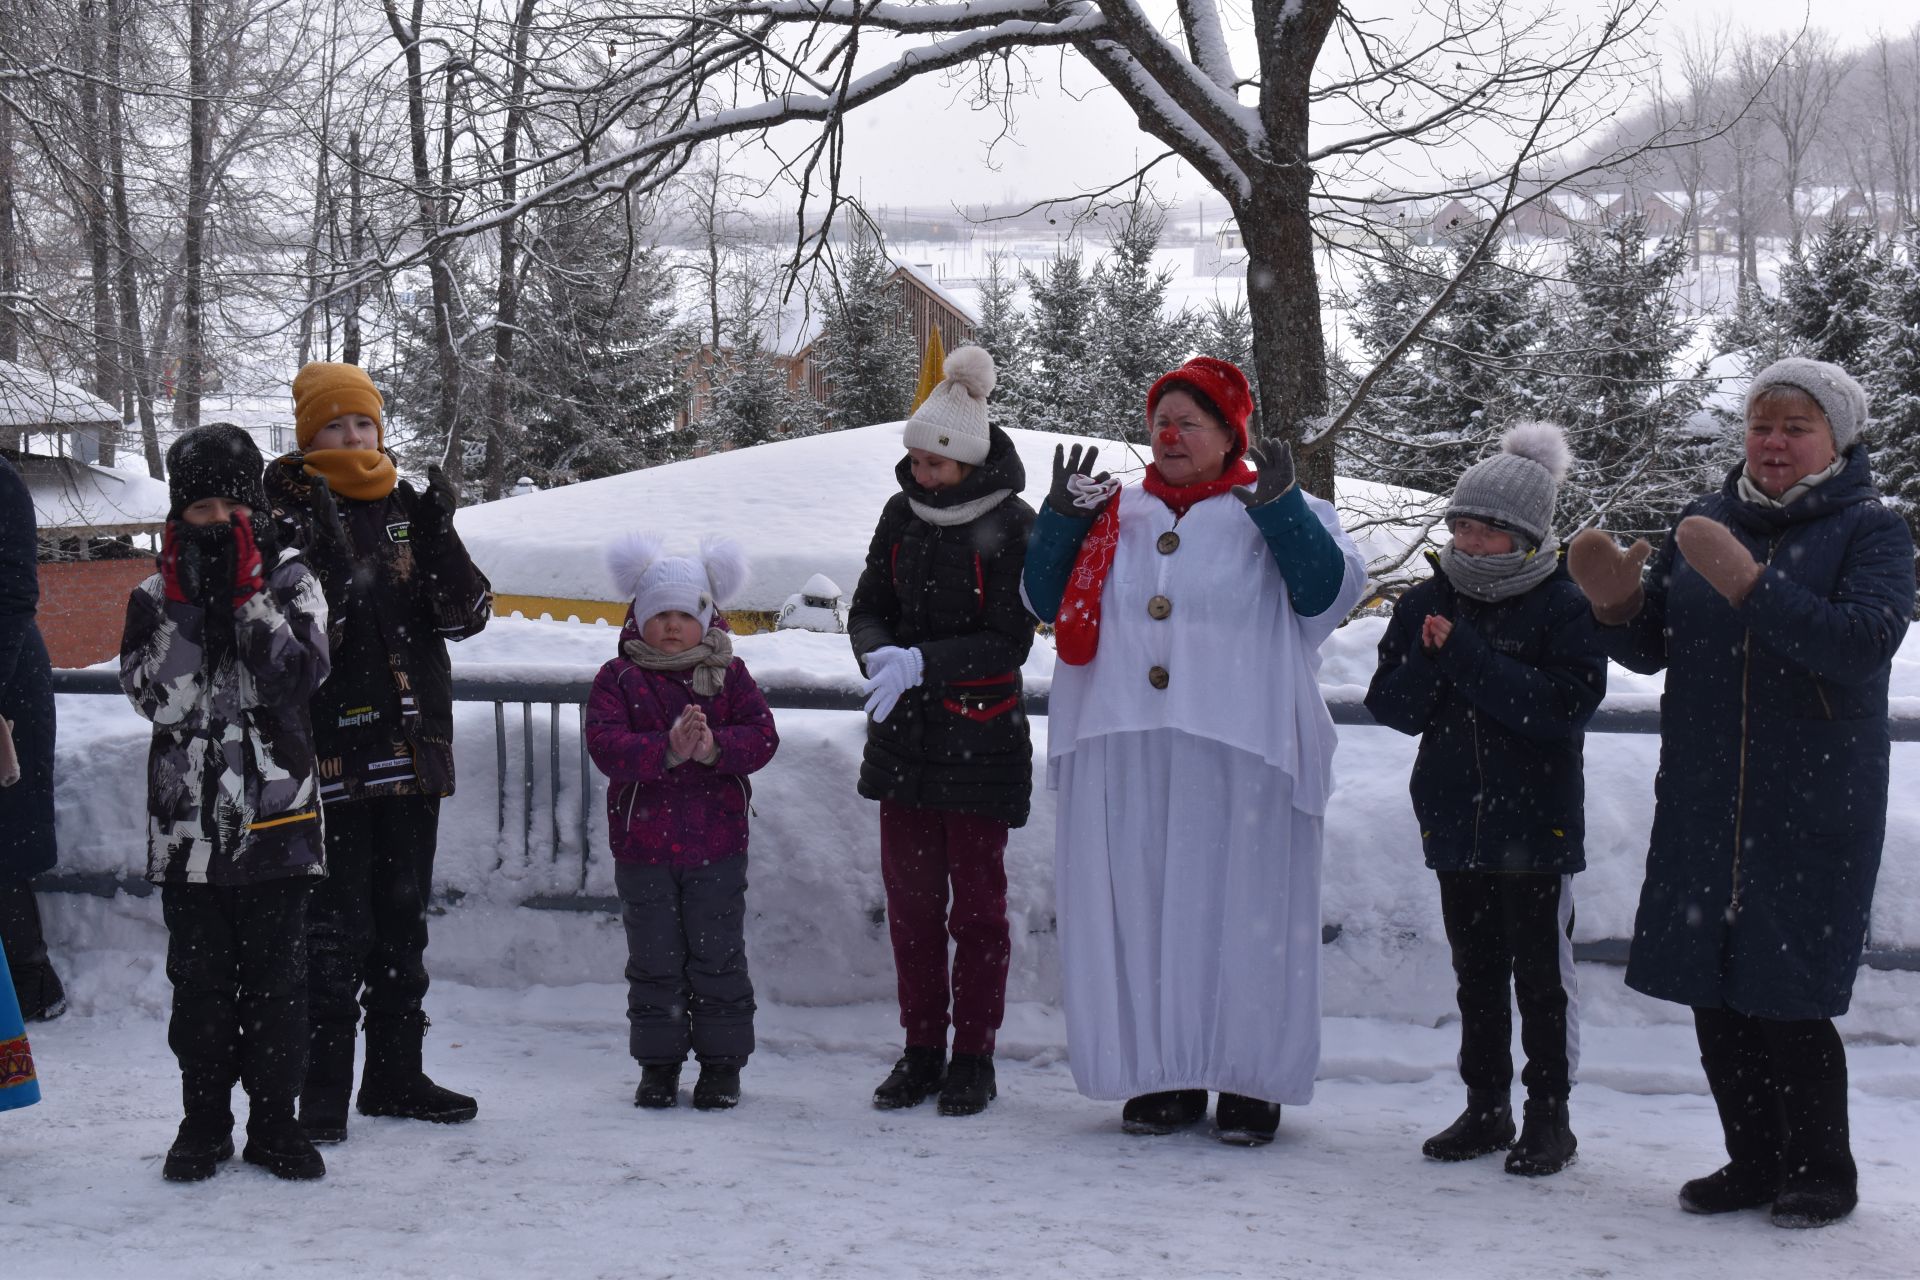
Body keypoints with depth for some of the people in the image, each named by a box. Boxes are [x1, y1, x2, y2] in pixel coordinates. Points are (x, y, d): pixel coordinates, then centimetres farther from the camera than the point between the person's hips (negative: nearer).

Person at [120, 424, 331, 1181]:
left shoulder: (288, 579, 2)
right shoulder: (156, 596, 6)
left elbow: (296, 678, -13)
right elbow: (157, 697, -7)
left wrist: (247, 593, -15)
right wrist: (184, 603, -13)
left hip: (277, 815, -1)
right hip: (188, 820, 1)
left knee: (277, 977, 4)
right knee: (200, 979, 8)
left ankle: (274, 1120, 14)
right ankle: (204, 1122, 18)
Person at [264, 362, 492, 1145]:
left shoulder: (408, 512, 11)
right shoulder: (287, 518, -3)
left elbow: (467, 614, 3)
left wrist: (439, 538, -10)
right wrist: (316, 554, -26)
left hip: (412, 749, 5)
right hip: (331, 755, -5)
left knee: (403, 918, 13)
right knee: (337, 926, -7)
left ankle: (395, 1075, 24)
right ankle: (323, 1091, 0)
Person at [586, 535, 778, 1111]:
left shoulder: (728, 674, 4)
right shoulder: (618, 678, 1)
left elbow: (762, 735, -6)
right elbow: (605, 744, -13)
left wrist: (714, 746, -25)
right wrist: (667, 750, -28)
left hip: (716, 846, 0)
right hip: (642, 845, 0)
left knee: (718, 957, 6)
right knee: (654, 961, 7)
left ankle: (722, 1063, 17)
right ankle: (658, 1065, 19)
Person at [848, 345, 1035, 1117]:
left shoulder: (1011, 525, -10)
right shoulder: (903, 513, 6)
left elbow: (1010, 642, -12)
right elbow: (868, 609, 10)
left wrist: (924, 662, -22)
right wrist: (881, 656, -12)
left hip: (979, 734, -5)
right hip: (903, 732, 5)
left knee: (977, 901, 1)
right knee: (909, 894, 9)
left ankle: (974, 1058, 11)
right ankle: (921, 1050, 19)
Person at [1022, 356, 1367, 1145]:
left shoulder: (1279, 517, 5)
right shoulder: (1116, 516, 16)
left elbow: (1332, 590, -10)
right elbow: (1047, 601, 14)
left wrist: (1280, 510, -19)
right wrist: (1061, 520, 0)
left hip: (1239, 754, -4)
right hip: (1125, 757, 4)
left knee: (1240, 911, 0)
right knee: (1139, 912, 5)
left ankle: (1249, 1083, 9)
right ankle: (1163, 1078, 15)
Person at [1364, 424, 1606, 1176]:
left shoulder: (1564, 608, -9)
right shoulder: (1428, 604, 6)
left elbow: (1565, 705, -22)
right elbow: (1390, 705, 2)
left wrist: (1468, 657, -22)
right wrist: (1432, 662, -18)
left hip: (1536, 824, -5)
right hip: (1455, 819, 5)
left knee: (1540, 975, 3)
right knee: (1477, 972, 14)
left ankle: (1550, 1115, 13)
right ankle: (1486, 1107, 24)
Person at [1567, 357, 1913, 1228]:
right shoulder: (1705, 521, 11)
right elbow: (1650, 649, 14)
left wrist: (1749, 586, -27)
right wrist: (1616, 606, -8)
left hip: (1813, 813, -5)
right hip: (1701, 806, 5)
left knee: (1787, 1001, -4)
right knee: (1713, 994, 8)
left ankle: (1823, 1173, 14)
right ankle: (1755, 1161, 24)